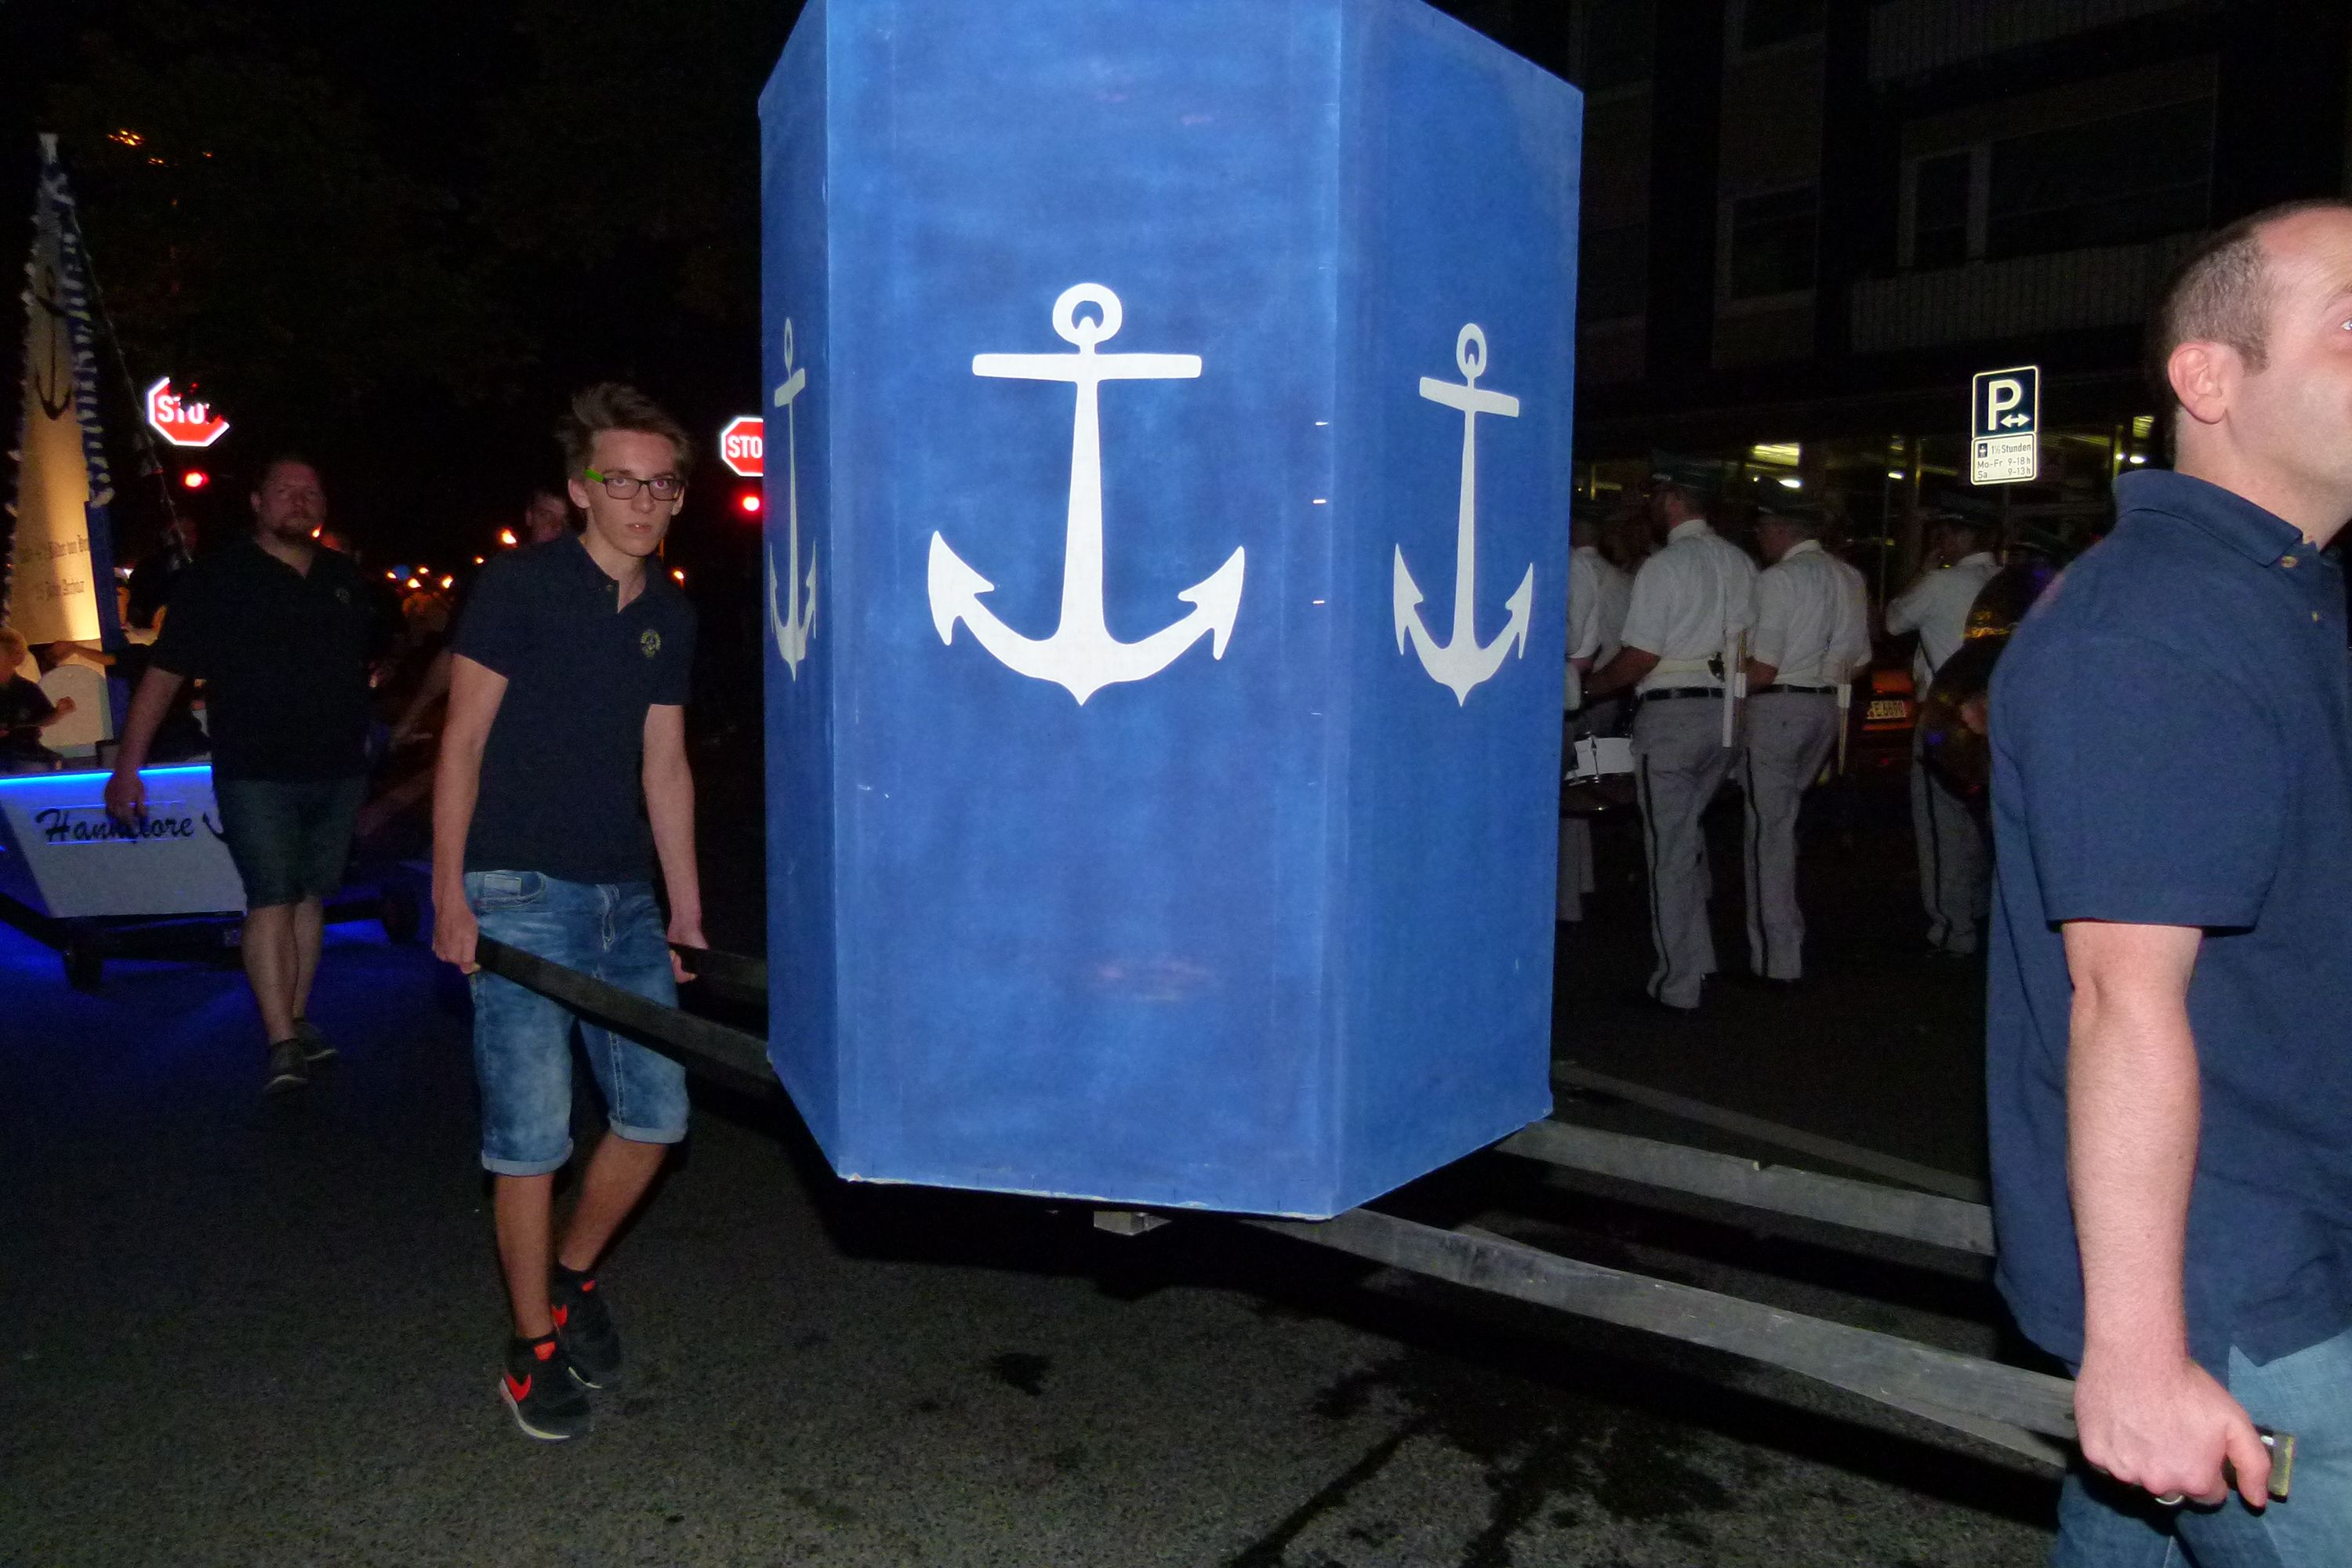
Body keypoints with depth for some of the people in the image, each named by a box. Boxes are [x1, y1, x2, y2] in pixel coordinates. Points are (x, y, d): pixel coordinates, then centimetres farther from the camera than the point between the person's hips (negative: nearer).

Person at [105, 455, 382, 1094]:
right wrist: (127, 766, -10)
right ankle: (282, 1046, -11)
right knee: (270, 901, -10)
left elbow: (373, 657, 24)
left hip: (338, 774, 5)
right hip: (255, 776, -4)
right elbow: (163, 673, -5)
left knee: (311, 897, 10)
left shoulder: (345, 579, 12)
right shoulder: (216, 579, -2)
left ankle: (298, 1020, 21)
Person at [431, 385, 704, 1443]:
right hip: (520, 896, -6)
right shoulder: (520, 587, -6)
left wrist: (686, 913, 11)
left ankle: (573, 1275, 32)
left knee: (656, 1115, 7)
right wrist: (449, 894, -11)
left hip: (626, 898, 6)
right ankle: (535, 1346, 16)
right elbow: (462, 742, -6)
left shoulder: (670, 616, 10)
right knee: (532, 1138, -3)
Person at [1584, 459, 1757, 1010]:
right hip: (1725, 713, 7)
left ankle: (1677, 985, 5)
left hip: (1670, 714, -7)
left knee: (1669, 847, -1)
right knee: (1687, 833, 19)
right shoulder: (1739, 562, 9)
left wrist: (1585, 688, -2)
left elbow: (1639, 658, -15)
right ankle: (1698, 959, 22)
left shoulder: (1664, 566, -12)